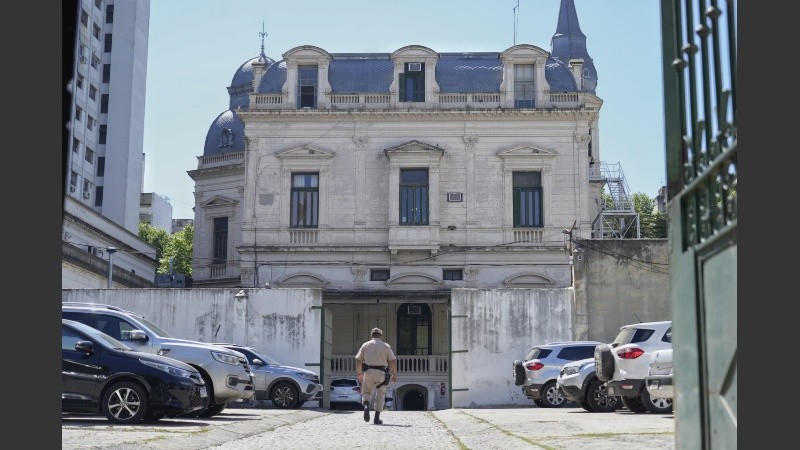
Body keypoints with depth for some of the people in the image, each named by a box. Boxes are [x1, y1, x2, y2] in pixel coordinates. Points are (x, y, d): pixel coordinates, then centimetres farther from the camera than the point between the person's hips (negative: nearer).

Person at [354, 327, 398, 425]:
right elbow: (393, 361, 2)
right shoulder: (386, 346, 6)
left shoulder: (365, 345, 9)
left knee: (366, 392, 13)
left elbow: (358, 360, 7)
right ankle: (377, 418, 4)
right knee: (380, 395, 8)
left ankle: (366, 405, -18)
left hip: (368, 372, 1)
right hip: (381, 373, -1)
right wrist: (394, 374, 9)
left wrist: (359, 373, 15)